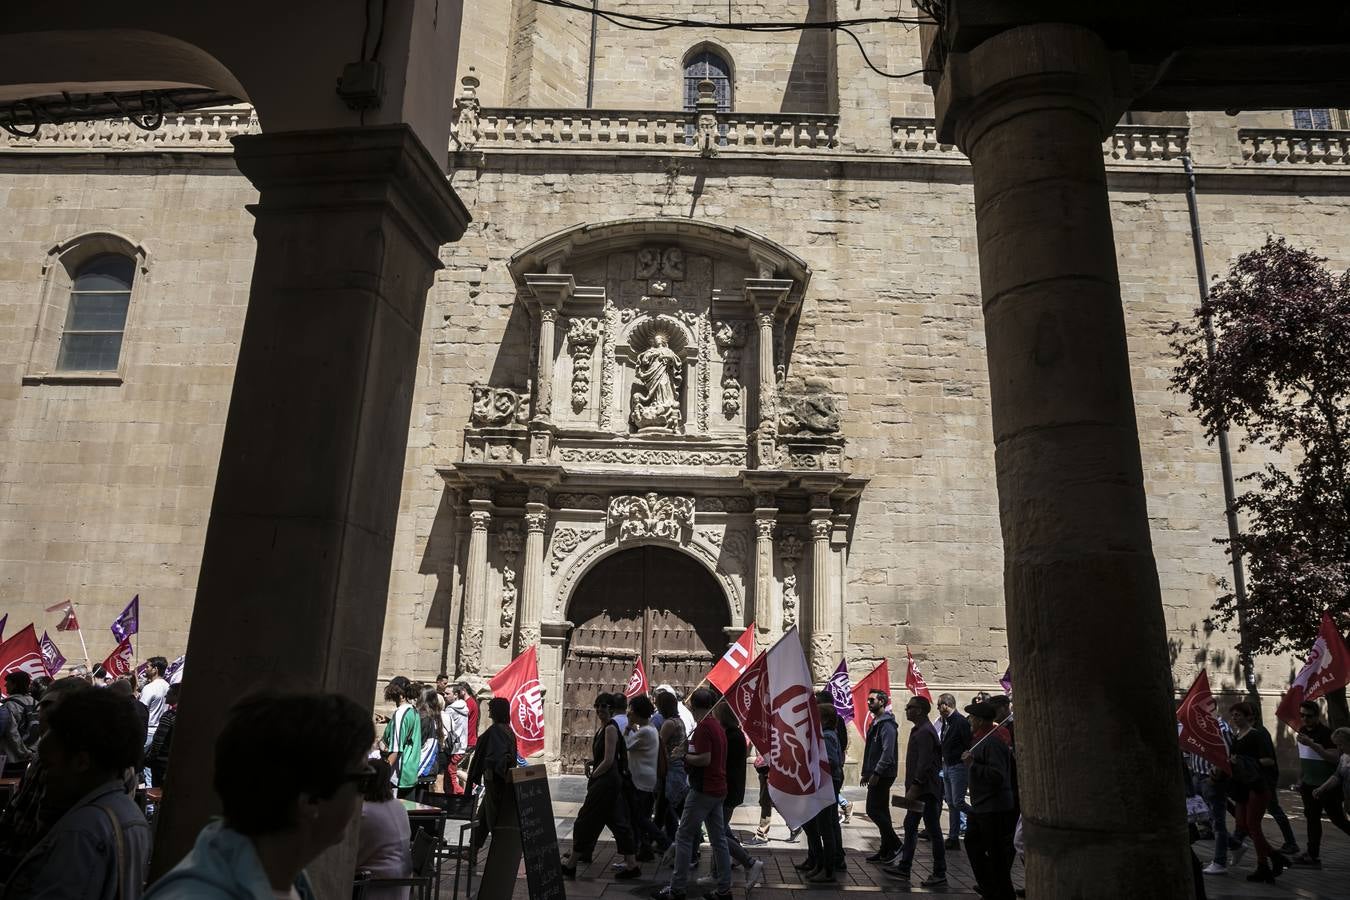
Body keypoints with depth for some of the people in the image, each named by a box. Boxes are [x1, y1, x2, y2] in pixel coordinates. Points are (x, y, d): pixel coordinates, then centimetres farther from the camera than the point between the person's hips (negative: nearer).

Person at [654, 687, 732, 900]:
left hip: (703, 790, -9)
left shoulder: (702, 727, -15)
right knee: (718, 839, 11)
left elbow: (704, 759, -22)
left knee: (684, 836, -2)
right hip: (718, 789, 9)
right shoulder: (718, 726, 13)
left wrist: (684, 756, -9)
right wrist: (689, 753, 16)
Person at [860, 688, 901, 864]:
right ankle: (886, 849, 17)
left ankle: (894, 843, 0)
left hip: (883, 775, -10)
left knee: (873, 810, -10)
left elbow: (887, 752, -22)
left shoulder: (887, 724, -14)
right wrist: (866, 772, 19)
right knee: (881, 811, 12)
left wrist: (876, 773, -25)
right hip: (876, 775, 10)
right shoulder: (875, 723, 17)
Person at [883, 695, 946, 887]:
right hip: (919, 790, 10)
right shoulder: (918, 730, 14)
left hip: (927, 790, -10)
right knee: (910, 827, 14)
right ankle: (903, 868, 21)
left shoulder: (925, 732, -18)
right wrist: (911, 789, 18)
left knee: (933, 830, -1)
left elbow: (924, 764, -24)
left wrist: (914, 788, -24)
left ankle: (940, 874, 8)